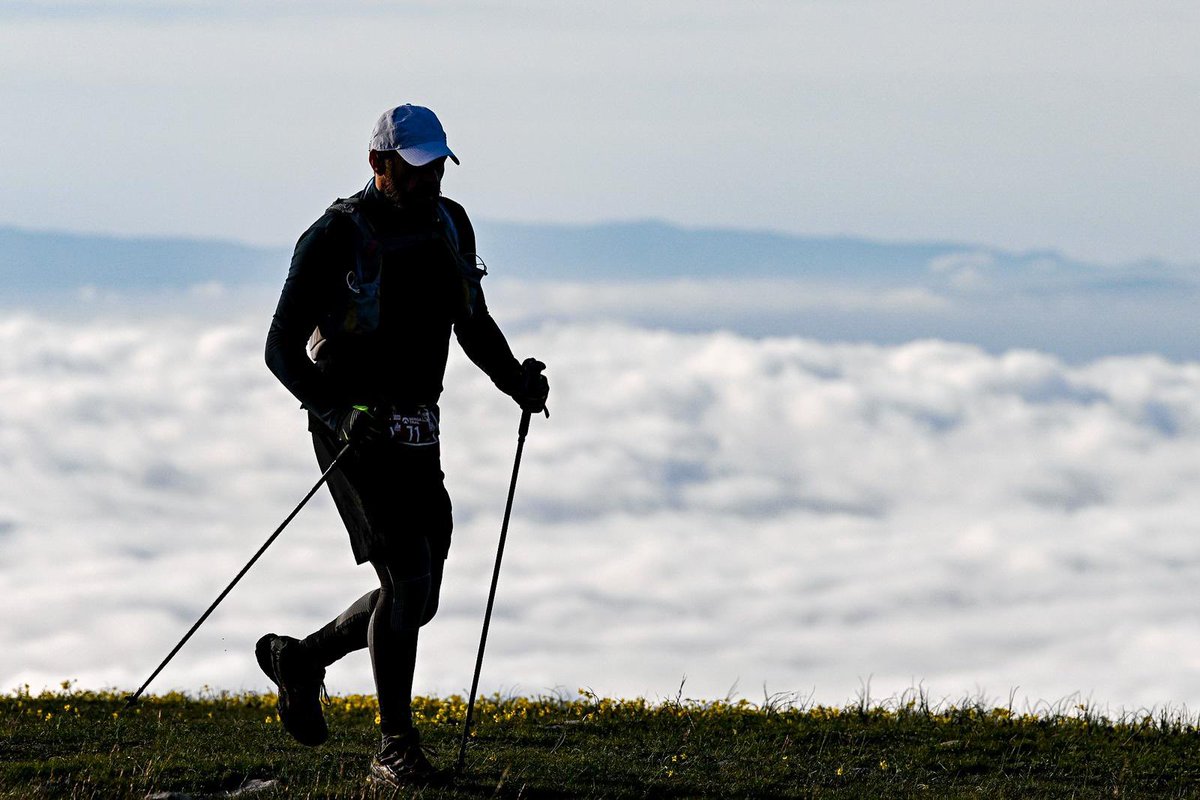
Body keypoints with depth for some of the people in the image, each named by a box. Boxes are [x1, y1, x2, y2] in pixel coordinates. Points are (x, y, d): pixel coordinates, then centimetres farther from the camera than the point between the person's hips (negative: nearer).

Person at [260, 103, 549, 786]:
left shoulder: (450, 225, 7)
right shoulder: (338, 236, -13)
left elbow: (474, 324, 21)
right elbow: (283, 349, -14)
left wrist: (515, 378, 3)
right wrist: (336, 409, -29)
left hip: (416, 433, 7)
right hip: (352, 432, -7)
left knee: (418, 599, 7)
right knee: (406, 576, -16)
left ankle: (301, 659, 31)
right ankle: (397, 750, -7)